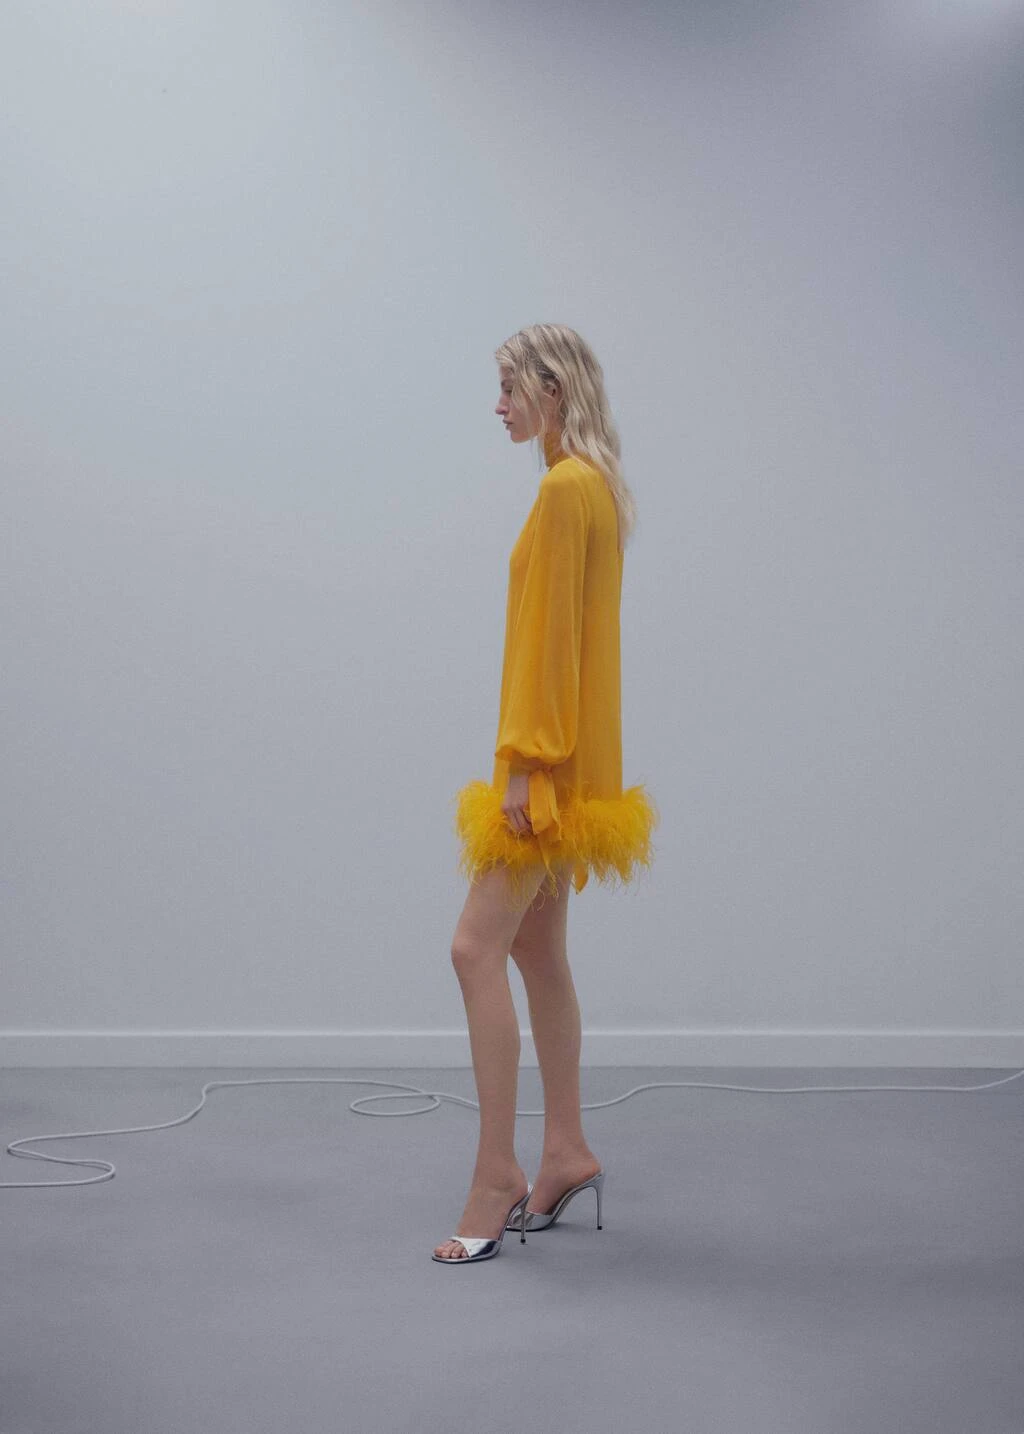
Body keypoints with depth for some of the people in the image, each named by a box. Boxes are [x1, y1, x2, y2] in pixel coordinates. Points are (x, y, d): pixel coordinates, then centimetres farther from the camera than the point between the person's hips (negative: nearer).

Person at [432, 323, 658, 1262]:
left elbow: (550, 633, -20)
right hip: (566, 762, 11)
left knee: (479, 948, -11)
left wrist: (523, 763, -20)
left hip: (551, 760, -11)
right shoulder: (596, 486, 15)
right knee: (536, 948, 14)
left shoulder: (567, 488, -16)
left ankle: (497, 1179, -7)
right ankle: (565, 1151, 23)